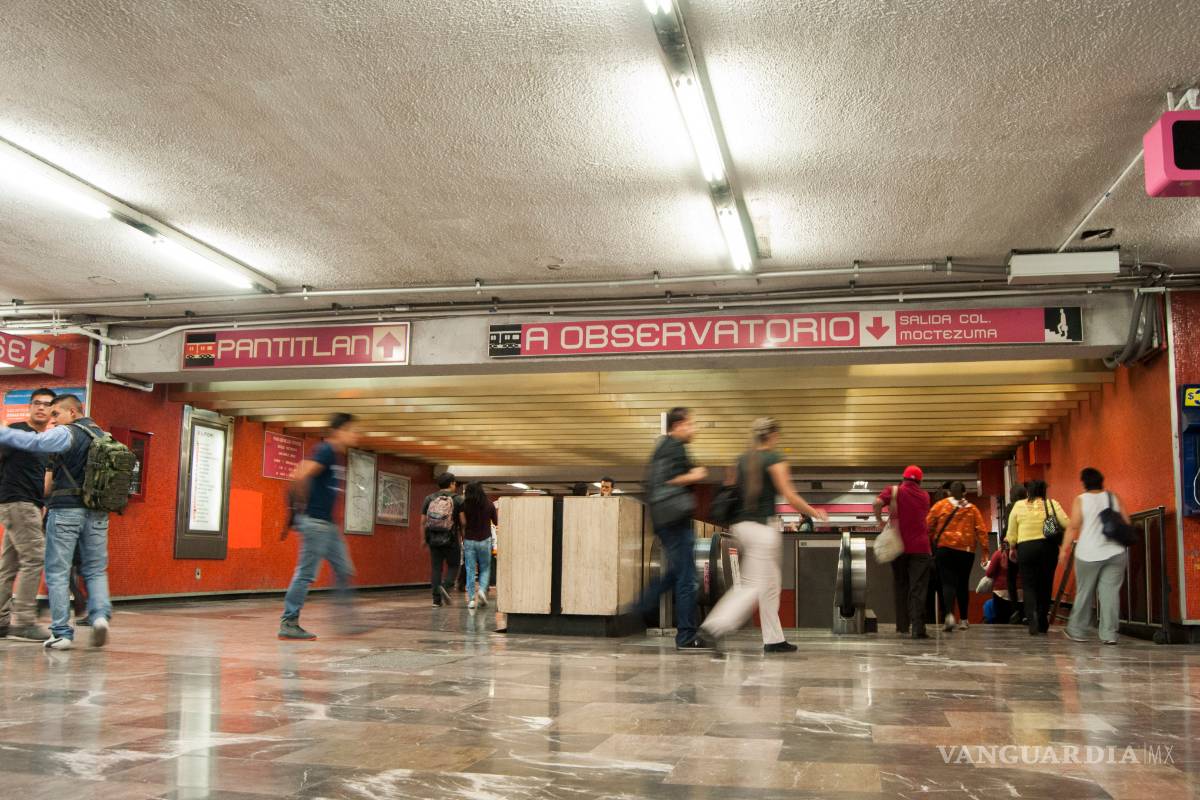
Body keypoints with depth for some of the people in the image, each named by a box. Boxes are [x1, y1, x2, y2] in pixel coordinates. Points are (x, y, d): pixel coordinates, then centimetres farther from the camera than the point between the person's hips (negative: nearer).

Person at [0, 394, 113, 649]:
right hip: (98, 513, 5)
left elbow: (33, 441, -20)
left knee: (57, 573, 2)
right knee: (96, 571, 13)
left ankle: (62, 633, 0)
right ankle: (100, 615, -9)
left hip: (66, 510, -5)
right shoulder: (103, 435, 13)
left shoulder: (66, 434, -6)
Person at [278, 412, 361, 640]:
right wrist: (302, 504, -13)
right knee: (306, 573, -5)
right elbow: (299, 476, -25)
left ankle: (346, 619, 17)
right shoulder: (325, 451, -14)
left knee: (344, 571, 11)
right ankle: (288, 624, 2)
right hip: (315, 521, -10)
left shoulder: (338, 456, 15)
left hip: (329, 524, 10)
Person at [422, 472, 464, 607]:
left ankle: (437, 600, 5)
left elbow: (423, 521, 6)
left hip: (433, 539, 3)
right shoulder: (458, 499, -1)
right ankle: (445, 586, -15)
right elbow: (463, 521, -7)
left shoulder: (429, 499, 7)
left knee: (436, 568, 8)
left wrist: (424, 539, 14)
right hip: (450, 539, -3)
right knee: (453, 566, 11)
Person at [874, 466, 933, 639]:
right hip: (920, 546, 0)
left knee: (900, 587, 13)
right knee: (918, 589, -4)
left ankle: (902, 626, 15)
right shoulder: (924, 495, 9)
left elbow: (878, 503, -17)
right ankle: (918, 629, -14)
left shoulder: (894, 491, 0)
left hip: (900, 546, 0)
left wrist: (879, 520, -2)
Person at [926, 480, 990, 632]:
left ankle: (949, 614, -28)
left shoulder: (940, 505, 3)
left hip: (944, 548, -2)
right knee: (963, 584, 13)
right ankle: (963, 620, 19)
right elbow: (981, 530, 2)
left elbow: (928, 526, -1)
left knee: (948, 582, -5)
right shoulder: (972, 509, 8)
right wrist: (985, 551, 2)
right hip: (966, 551, 2)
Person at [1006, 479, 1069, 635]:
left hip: (1025, 548, -1)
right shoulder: (1052, 504, 2)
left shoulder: (1019, 506, 3)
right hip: (1048, 548, 1)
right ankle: (1043, 623, 18)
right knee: (1045, 585, 12)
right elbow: (1067, 524, -7)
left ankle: (1031, 616, -19)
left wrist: (1012, 548, 20)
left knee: (1028, 585, 4)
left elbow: (1011, 532, 6)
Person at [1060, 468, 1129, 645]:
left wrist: (1064, 548, -1)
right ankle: (1109, 634, 0)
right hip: (1116, 553, 2)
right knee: (1110, 592, 2)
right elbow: (1127, 524, 9)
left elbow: (1073, 527, -6)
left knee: (1084, 592, 9)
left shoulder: (1081, 500, -3)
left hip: (1089, 554, -2)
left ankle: (1077, 630, 19)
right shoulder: (1114, 498, 6)